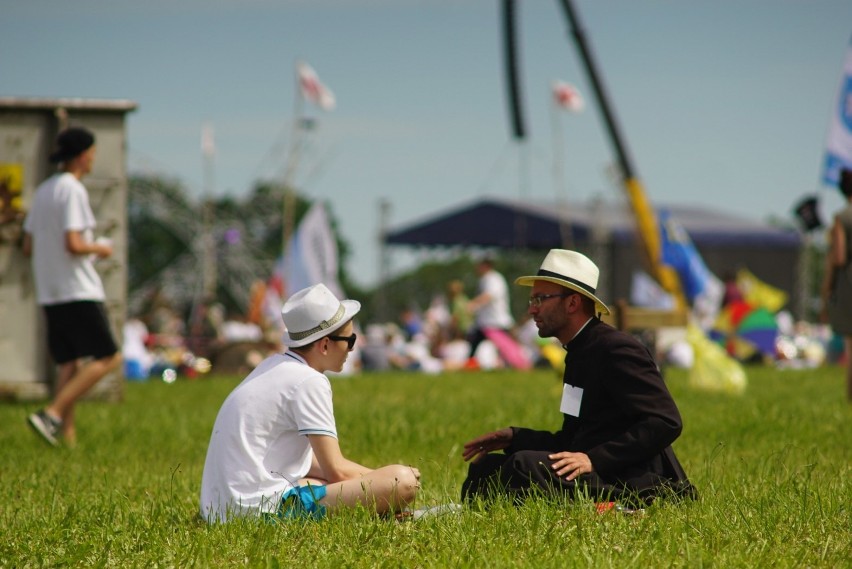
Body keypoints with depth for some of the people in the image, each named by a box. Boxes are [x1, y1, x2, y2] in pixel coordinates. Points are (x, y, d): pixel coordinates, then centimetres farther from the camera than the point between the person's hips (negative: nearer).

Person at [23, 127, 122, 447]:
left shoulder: (43, 191, 14)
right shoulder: (73, 190, -12)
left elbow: (29, 247, 16)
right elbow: (73, 244, -22)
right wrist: (98, 249, -2)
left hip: (49, 294, 9)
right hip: (79, 291, -9)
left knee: (69, 364, 11)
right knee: (107, 358, -5)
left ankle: (67, 434, 4)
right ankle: (52, 414, -16)